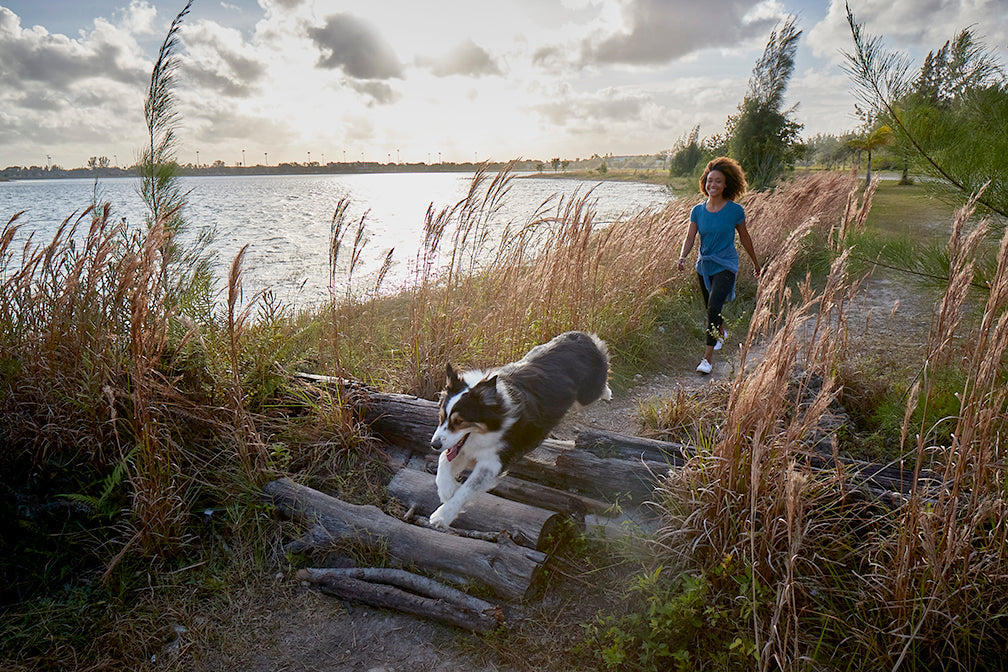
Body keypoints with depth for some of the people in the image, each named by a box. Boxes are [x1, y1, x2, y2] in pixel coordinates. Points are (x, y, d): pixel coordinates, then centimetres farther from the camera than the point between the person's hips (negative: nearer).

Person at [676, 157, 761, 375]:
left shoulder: (735, 210, -8)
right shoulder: (697, 211, -1)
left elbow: (744, 237, 3)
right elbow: (689, 237, -5)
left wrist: (755, 263, 14)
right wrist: (683, 256, -25)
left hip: (726, 265, -4)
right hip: (704, 265, 4)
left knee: (714, 308, -18)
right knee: (711, 308, 20)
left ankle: (708, 357, -13)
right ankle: (721, 332, 53)